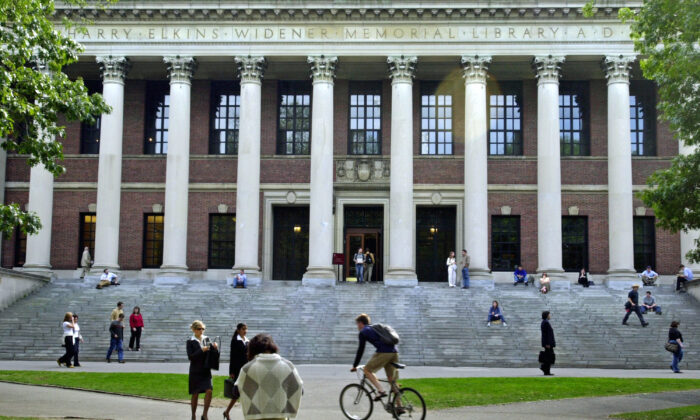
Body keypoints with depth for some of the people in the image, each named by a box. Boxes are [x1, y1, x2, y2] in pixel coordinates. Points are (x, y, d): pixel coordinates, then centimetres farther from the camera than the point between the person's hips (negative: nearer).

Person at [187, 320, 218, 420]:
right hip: (195, 371, -3)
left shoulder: (207, 339, 8)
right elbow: (190, 357, -12)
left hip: (206, 370, 3)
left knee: (209, 391, -12)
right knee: (195, 394, 6)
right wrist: (201, 350, -22)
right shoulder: (190, 342, -4)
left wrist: (214, 347, -11)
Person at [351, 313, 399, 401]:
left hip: (384, 353, -7)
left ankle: (381, 391, -7)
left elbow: (360, 350, 7)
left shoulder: (363, 332, 9)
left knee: (367, 370, 8)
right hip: (395, 352, 7)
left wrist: (355, 366, 15)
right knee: (392, 380, 13)